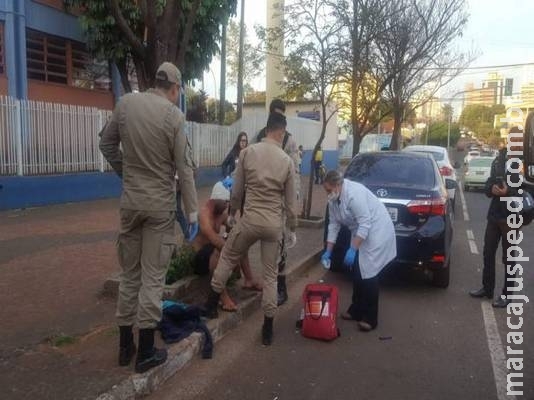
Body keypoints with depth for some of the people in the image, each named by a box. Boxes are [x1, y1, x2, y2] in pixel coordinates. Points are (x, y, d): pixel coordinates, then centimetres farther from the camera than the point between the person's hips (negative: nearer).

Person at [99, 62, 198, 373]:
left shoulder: (126, 103, 1)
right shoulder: (174, 116, -12)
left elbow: (107, 144, 12)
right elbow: (185, 169, -11)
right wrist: (193, 212, -4)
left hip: (130, 201, 5)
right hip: (160, 205, -4)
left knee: (129, 274, 14)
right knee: (152, 277, 3)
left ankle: (125, 346, 25)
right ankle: (146, 352, 12)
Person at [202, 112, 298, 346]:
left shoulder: (248, 153, -3)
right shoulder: (287, 161, -1)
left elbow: (237, 190, 2)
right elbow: (290, 200, 3)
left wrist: (232, 213, 19)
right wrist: (293, 229, 14)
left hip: (250, 219, -1)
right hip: (274, 224, 1)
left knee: (227, 258, 22)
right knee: (270, 275, 10)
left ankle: (211, 306, 28)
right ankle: (267, 329, 16)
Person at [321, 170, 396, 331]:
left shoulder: (354, 194, -27)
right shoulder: (333, 199, 0)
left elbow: (365, 224, -29)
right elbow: (334, 225, 5)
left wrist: (352, 249, -30)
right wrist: (328, 251, 2)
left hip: (376, 231, -9)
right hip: (360, 232, 9)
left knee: (368, 274, -8)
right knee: (357, 272, 10)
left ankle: (370, 318, 2)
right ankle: (356, 311, 23)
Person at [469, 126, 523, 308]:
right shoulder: (499, 160, 8)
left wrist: (508, 192, -25)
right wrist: (492, 189, -10)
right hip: (494, 214, 6)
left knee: (509, 258, 7)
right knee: (488, 253, 13)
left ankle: (506, 294, 21)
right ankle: (487, 288, 29)